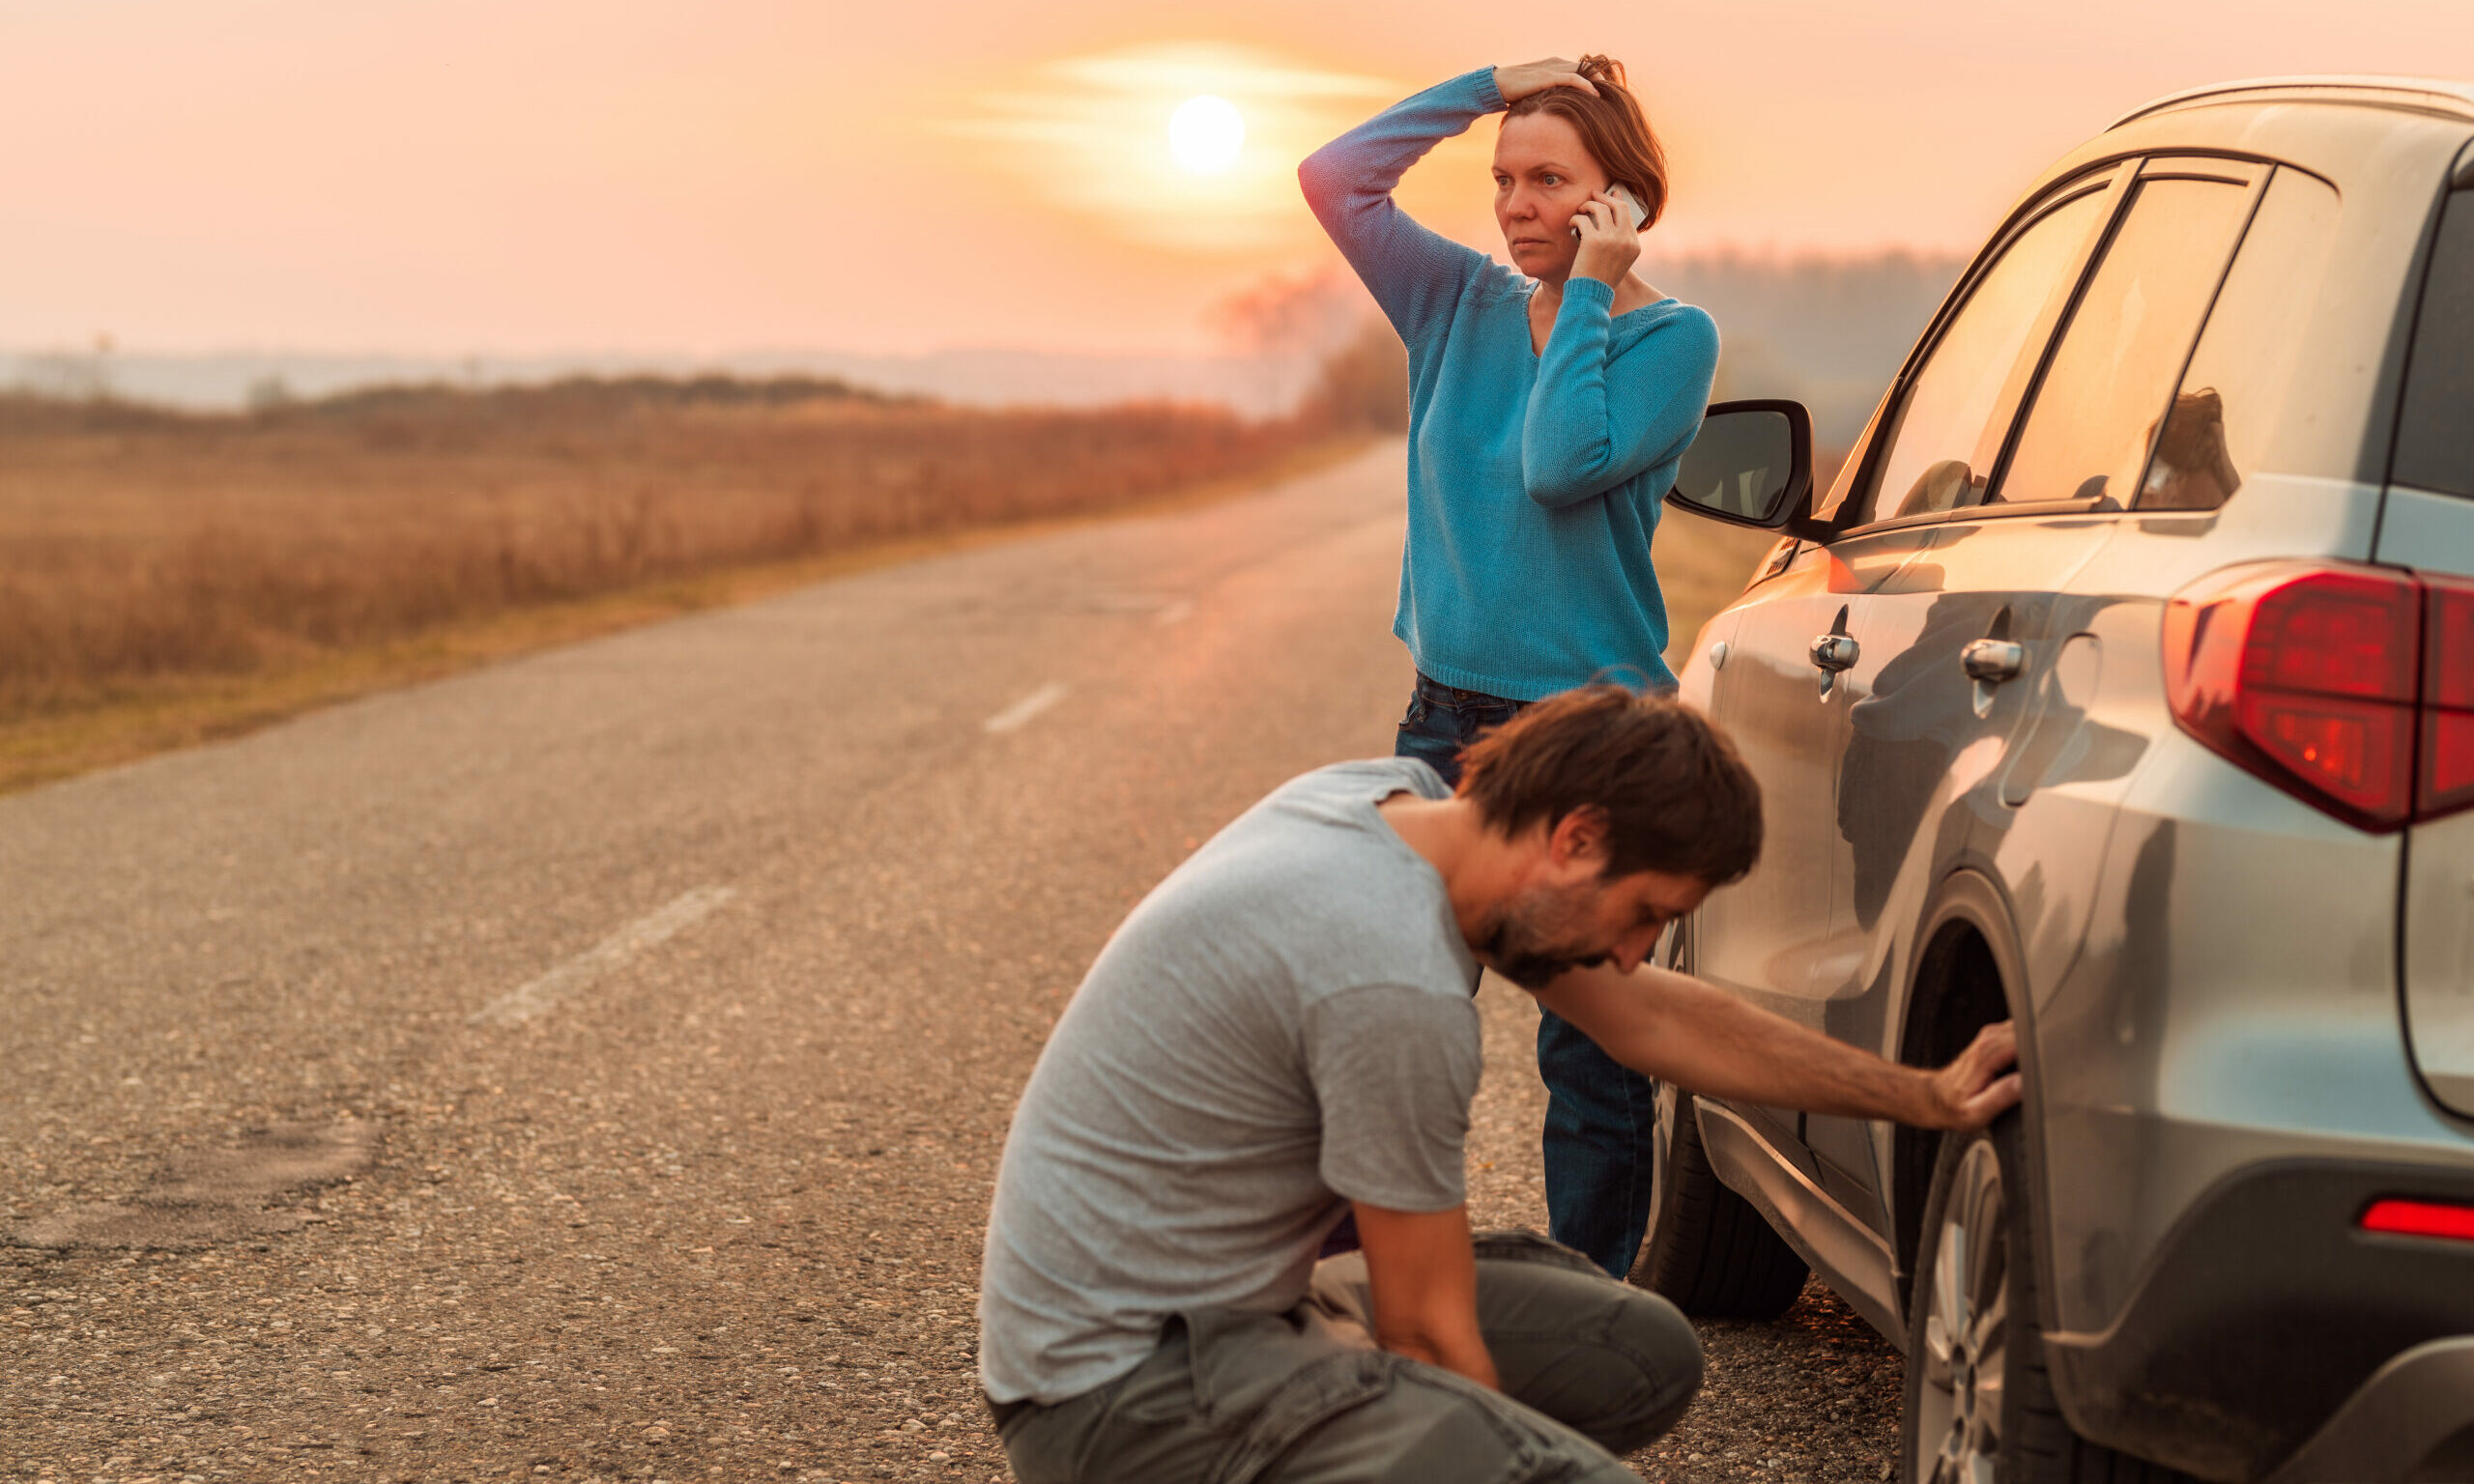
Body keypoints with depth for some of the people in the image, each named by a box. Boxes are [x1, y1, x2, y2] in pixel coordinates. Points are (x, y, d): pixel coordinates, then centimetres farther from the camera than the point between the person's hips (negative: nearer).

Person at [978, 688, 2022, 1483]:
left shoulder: (1396, 800, 2)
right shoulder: (1398, 987, -26)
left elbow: (1648, 1017, 14)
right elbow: (1428, 1334, -15)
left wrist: (1925, 1097, 15)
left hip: (1233, 1300, 10)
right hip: (1126, 1389, -10)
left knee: (1645, 1355, 11)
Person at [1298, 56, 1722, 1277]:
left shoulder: (1670, 337, -6)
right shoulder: (1461, 304, 8)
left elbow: (1563, 466, -21)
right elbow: (1332, 176, 1)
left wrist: (1589, 293, -14)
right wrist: (1488, 87, 0)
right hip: (1448, 718, 5)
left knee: (1590, 1053, 3)